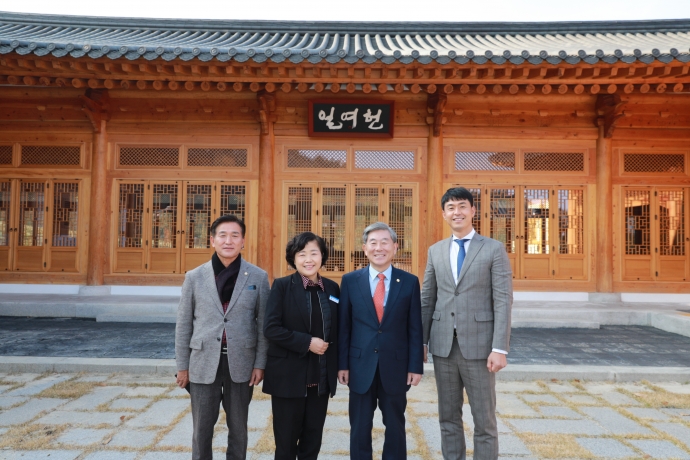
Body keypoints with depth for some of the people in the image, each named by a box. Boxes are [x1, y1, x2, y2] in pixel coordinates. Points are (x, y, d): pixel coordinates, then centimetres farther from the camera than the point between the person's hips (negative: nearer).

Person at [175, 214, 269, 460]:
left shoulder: (258, 277, -2)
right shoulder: (195, 277, -1)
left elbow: (264, 323, 0)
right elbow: (184, 324, 4)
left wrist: (260, 363, -3)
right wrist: (182, 365, 4)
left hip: (240, 363, 0)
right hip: (204, 363, 0)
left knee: (238, 429, 13)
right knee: (202, 430, 11)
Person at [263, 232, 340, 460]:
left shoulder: (332, 288, 5)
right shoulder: (282, 286, -7)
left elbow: (336, 330, 12)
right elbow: (270, 328, -15)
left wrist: (337, 365, 2)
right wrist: (307, 343, -18)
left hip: (321, 377, 4)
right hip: (288, 376, -3)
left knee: (313, 441, 13)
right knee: (286, 441, 7)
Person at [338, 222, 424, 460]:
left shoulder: (410, 282, -1)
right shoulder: (350, 281, 0)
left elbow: (415, 328, 0)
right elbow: (344, 327, 1)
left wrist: (416, 366, -3)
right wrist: (342, 364, -2)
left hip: (396, 367, 0)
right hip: (361, 366, 0)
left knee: (395, 427, 13)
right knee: (360, 429, 11)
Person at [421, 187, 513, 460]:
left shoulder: (494, 249, -2)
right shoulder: (435, 251, 10)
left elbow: (503, 301, -7)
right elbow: (427, 300, 12)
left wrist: (500, 348, -14)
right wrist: (421, 341, 8)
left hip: (478, 345, -3)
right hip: (443, 345, 4)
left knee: (484, 420, 6)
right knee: (448, 417, 13)